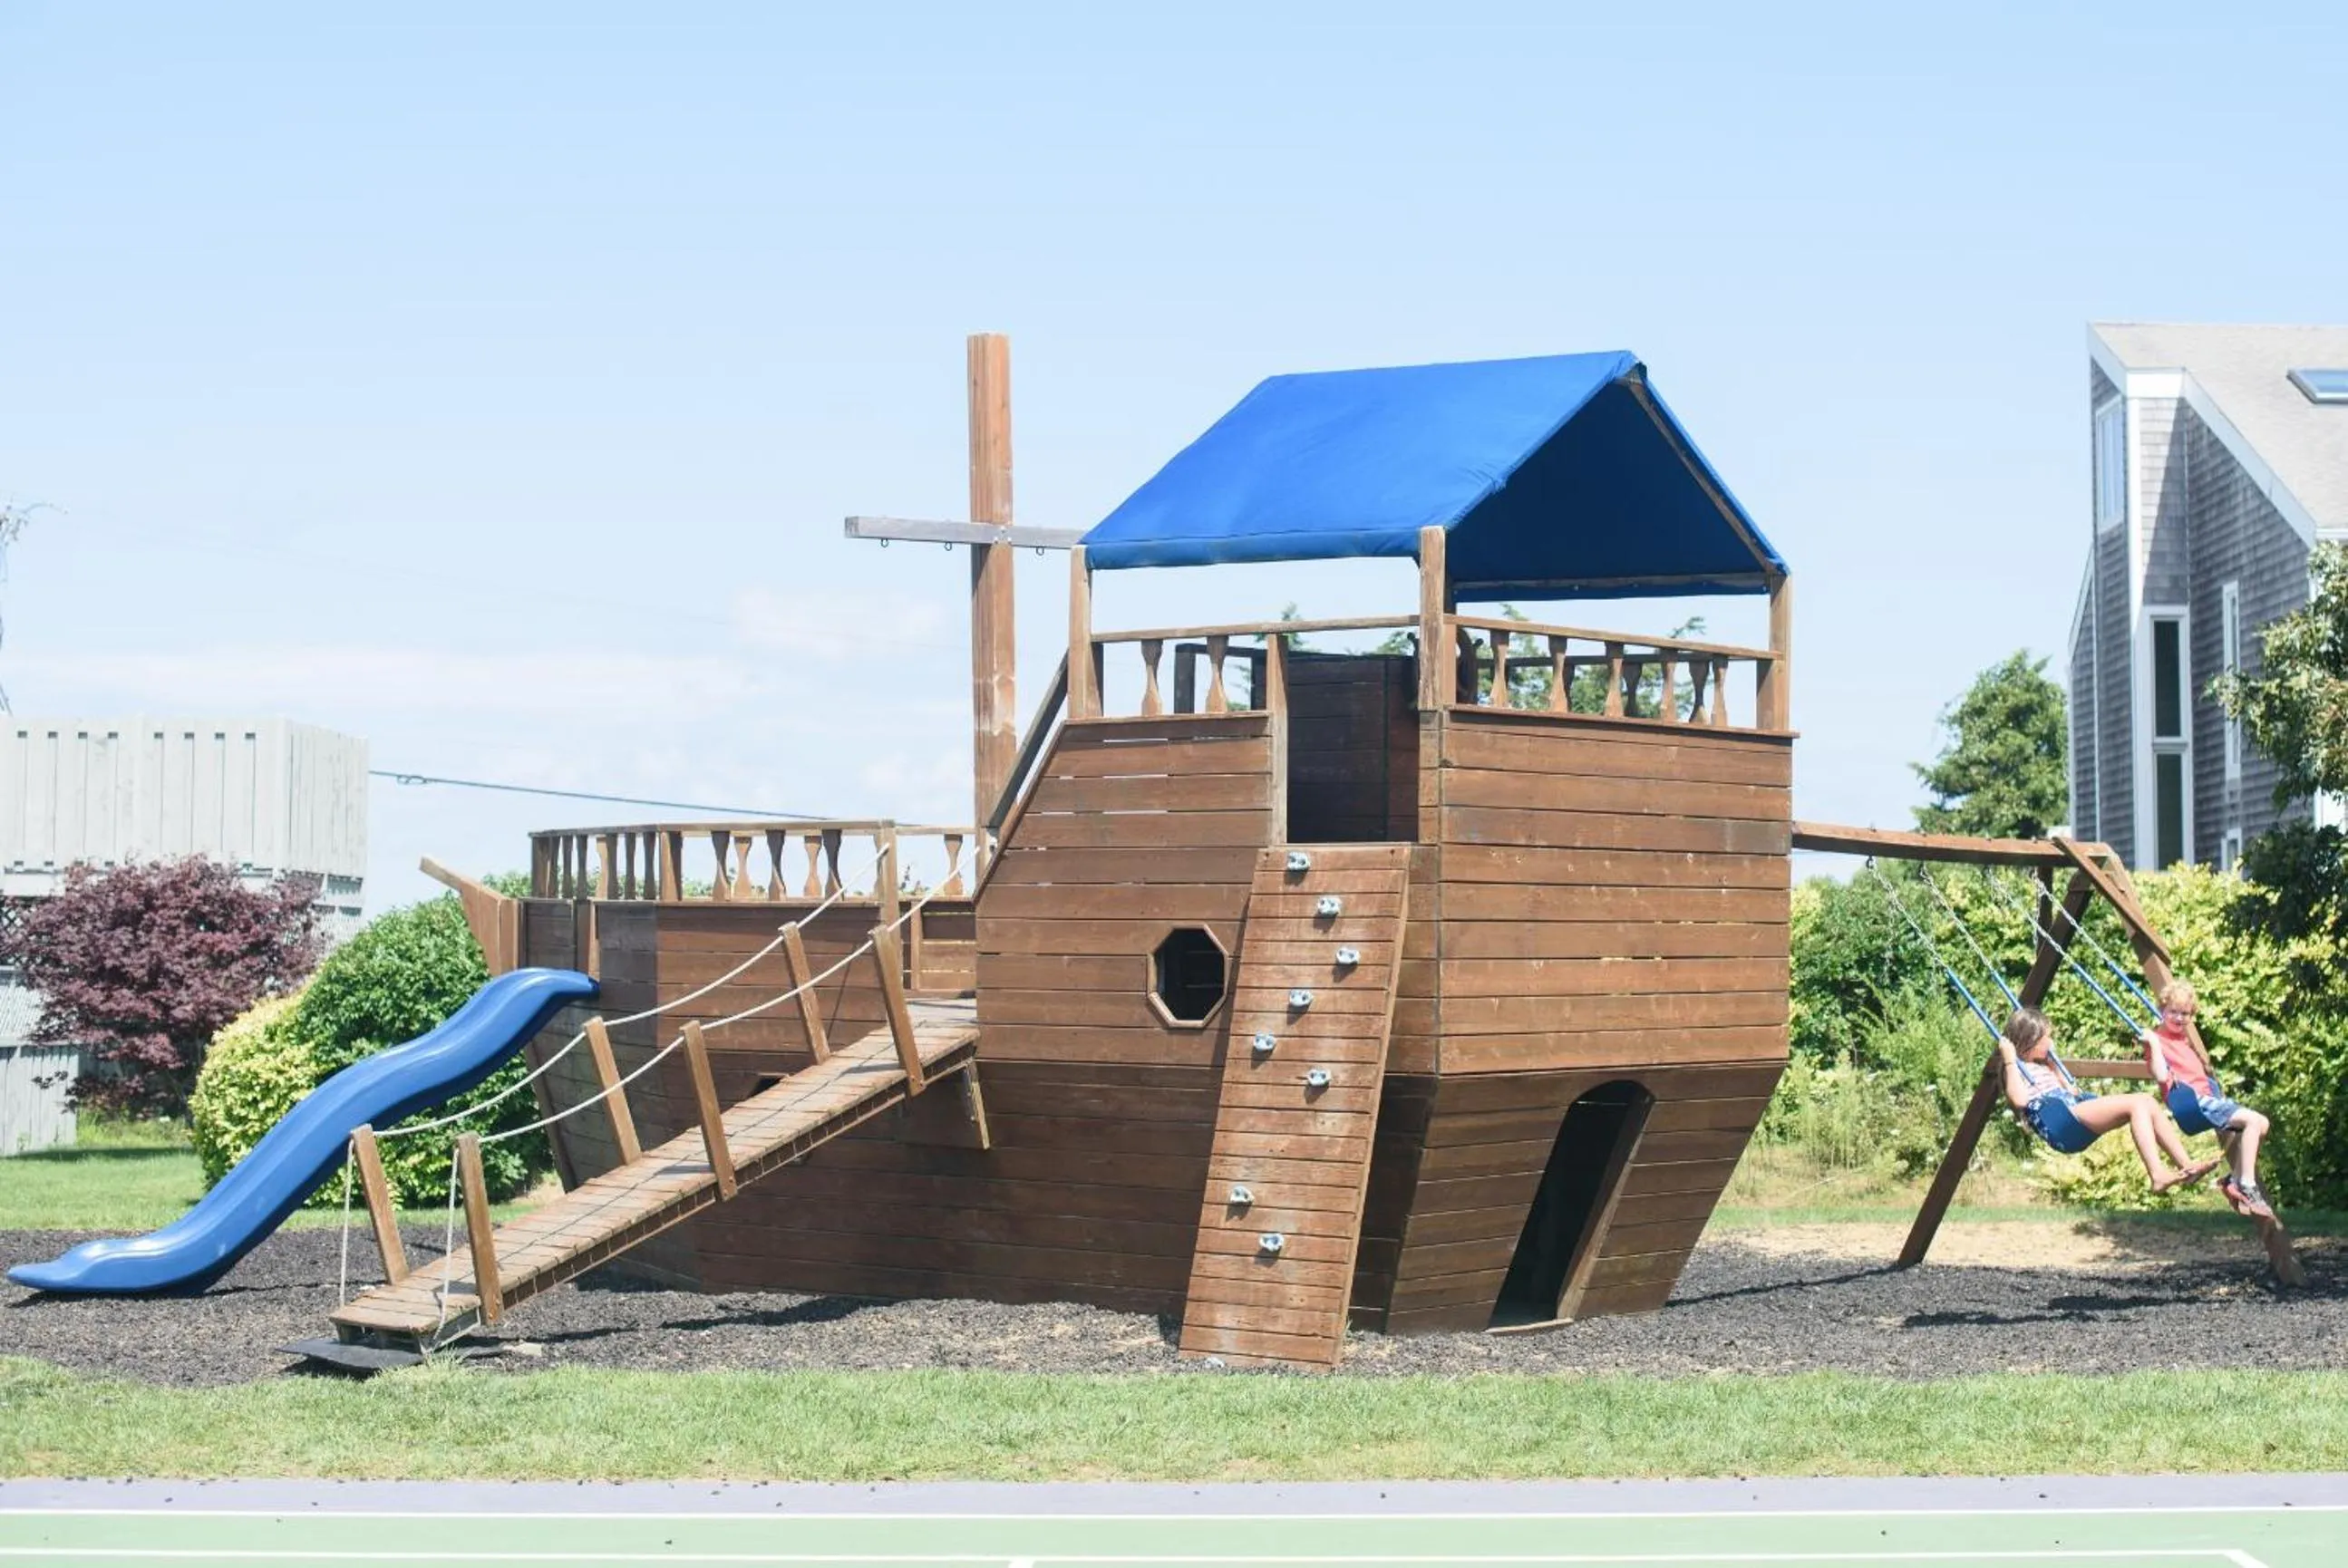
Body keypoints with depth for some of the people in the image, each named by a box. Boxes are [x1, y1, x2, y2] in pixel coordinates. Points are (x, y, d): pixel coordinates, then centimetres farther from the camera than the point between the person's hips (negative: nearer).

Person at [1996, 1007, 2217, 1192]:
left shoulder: (2042, 1066, 31)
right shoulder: (2016, 1068, 4)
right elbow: (2019, 1099, -17)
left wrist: (2051, 1062, 37)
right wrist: (2010, 1060, -12)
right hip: (2060, 1125, -10)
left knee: (2147, 1102, -5)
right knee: (2136, 1104, -23)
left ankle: (2186, 1166, -13)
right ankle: (2158, 1174, -37)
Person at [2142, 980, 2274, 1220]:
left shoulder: (2184, 1039, 25)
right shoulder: (2157, 1040, -3)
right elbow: (2162, 1076, -17)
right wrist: (2154, 1043, -21)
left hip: (2206, 1097, 10)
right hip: (2190, 1101, -10)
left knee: (2261, 1125, 2)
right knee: (2253, 1120, -21)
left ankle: (2236, 1182, 3)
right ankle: (2246, 1185, -21)